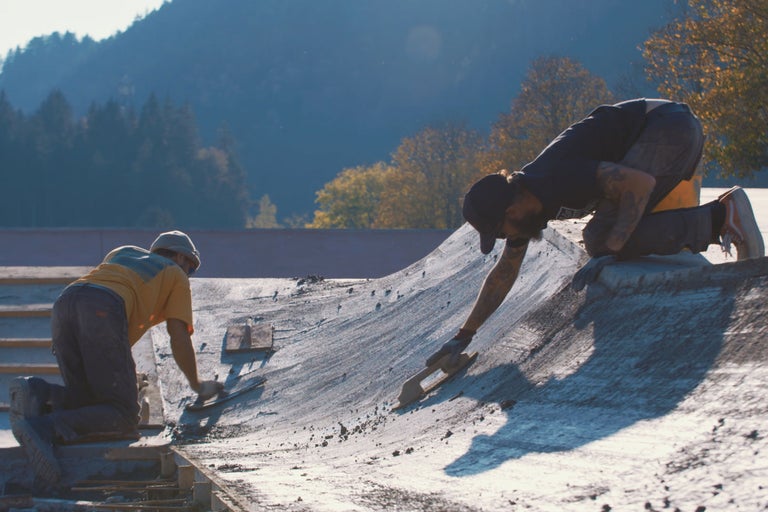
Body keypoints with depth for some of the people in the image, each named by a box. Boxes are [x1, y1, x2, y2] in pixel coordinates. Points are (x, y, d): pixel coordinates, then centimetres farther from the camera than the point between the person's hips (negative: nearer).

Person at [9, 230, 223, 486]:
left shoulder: (122, 252, 41)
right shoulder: (176, 275, 27)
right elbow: (179, 337, 19)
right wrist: (197, 385, 34)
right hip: (103, 309, -6)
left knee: (89, 401, 14)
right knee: (123, 416, -7)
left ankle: (40, 394, -17)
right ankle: (43, 430, -31)